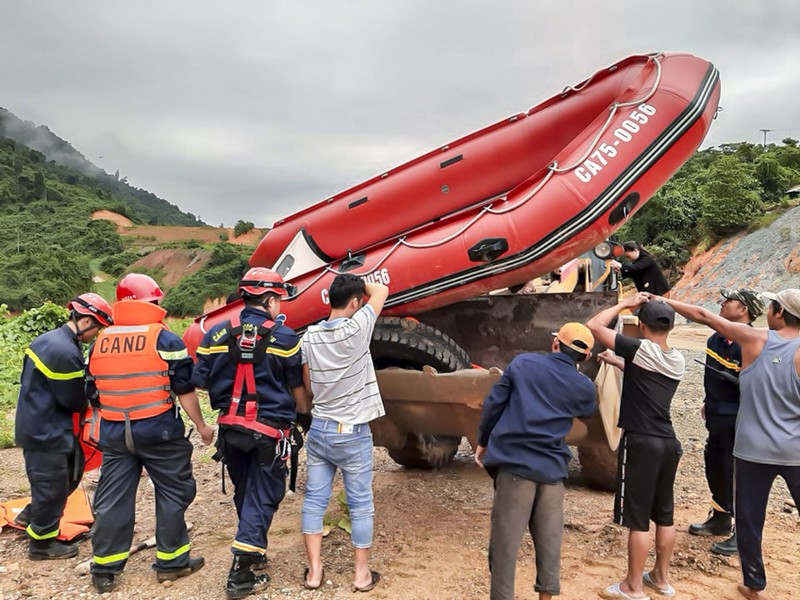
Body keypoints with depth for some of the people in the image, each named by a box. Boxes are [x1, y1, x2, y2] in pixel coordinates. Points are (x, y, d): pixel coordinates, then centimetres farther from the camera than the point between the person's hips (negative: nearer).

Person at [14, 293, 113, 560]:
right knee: (52, 485, 5)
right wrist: (91, 402, 2)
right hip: (47, 432, -10)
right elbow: (74, 401, -19)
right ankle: (42, 543, 21)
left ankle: (33, 514, 35)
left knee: (71, 470, 21)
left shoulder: (48, 339, 6)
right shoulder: (65, 353, -26)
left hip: (35, 424, 10)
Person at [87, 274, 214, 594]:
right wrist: (201, 426, 2)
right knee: (172, 494, 9)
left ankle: (104, 569, 19)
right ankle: (172, 562, 17)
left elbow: (94, 393, 14)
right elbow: (185, 389, -8)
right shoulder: (164, 339, -9)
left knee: (112, 499, 12)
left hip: (114, 433, 5)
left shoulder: (99, 343, 7)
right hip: (159, 430, -4)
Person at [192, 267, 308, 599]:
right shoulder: (284, 337, -10)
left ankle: (254, 553, 36)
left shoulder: (217, 334, -1)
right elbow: (298, 388, -2)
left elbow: (201, 381, 1)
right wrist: (304, 414, 16)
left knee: (244, 494, 21)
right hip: (270, 431, -4)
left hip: (230, 429, 4)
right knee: (263, 497, 5)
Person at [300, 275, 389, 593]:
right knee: (360, 505, 9)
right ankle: (362, 573, 19)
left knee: (314, 500, 12)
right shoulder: (356, 329, -17)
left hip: (318, 429, 5)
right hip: (353, 434, -4)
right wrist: (359, 282, 13)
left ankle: (314, 570, 18)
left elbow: (307, 385, 9)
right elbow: (381, 291, -4)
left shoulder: (310, 336, -1)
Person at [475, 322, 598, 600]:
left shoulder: (523, 363, 0)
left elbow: (493, 403, 1)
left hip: (515, 461, -2)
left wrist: (483, 442, 13)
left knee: (505, 540, 3)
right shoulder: (585, 387, 6)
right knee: (549, 540, 14)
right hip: (552, 468, 2)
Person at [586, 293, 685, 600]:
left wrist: (625, 303, -1)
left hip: (641, 443, -7)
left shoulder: (640, 349, -13)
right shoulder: (677, 361, 7)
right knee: (665, 515, 18)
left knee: (637, 519, 2)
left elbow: (594, 325, -12)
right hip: (668, 442, 7)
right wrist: (617, 361, 36)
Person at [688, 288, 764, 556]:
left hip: (737, 422, -9)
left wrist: (736, 379, -34)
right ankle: (720, 519, 38)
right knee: (714, 468, 20)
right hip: (717, 418, 9)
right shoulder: (716, 338, 5)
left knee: (736, 474, 1)